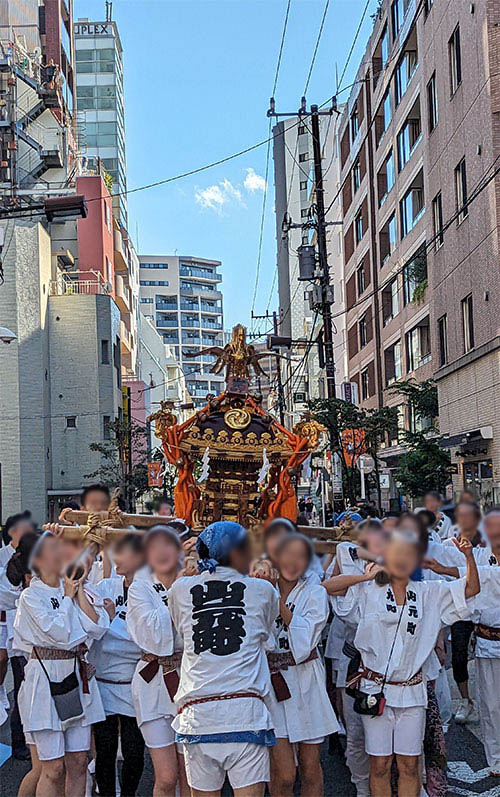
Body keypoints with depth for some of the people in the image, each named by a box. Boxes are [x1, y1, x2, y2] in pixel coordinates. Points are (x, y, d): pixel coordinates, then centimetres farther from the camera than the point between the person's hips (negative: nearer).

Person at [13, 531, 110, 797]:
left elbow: (97, 627, -2)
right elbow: (60, 633, -16)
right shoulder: (31, 595, -5)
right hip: (45, 678, -5)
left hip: (77, 676, 5)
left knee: (78, 764, 7)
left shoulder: (74, 589, 12)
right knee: (53, 769, -3)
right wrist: (67, 597, -4)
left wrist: (79, 591, -2)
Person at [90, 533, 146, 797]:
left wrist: (113, 618, -15)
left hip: (133, 684, -2)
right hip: (102, 681, 3)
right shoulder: (105, 587, 3)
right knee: (105, 750, 6)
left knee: (134, 751, 7)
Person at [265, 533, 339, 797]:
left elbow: (304, 641, -9)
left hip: (306, 683, 2)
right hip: (271, 683, -1)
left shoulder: (314, 593, 5)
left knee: (311, 769, 9)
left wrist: (280, 604, -16)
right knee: (284, 774, -7)